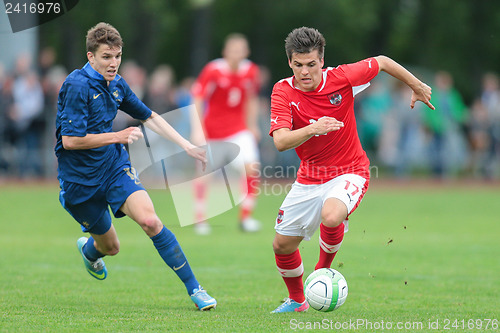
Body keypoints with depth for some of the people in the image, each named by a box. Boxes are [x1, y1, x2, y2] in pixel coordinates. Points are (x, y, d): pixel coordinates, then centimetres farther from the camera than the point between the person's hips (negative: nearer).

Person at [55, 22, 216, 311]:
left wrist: (186, 145, 14)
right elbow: (69, 140, -22)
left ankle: (194, 288, -17)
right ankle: (88, 249, 49)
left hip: (116, 166, 4)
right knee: (111, 247, 9)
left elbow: (149, 116, 20)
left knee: (150, 220, -21)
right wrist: (117, 137, -18)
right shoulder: (78, 86, -19)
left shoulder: (117, 84, 4)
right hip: (80, 179, -4)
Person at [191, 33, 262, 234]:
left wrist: (252, 125, 15)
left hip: (238, 128, 3)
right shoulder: (213, 71, -15)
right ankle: (200, 218, 17)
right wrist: (197, 129, -19)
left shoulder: (250, 71, -2)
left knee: (252, 167, -15)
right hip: (211, 129, -3)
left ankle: (246, 216, -4)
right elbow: (197, 99, -13)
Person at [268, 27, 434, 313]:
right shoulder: (283, 92, -14)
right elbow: (281, 141, -26)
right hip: (310, 177, 3)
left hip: (349, 171, -3)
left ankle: (324, 270, -2)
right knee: (282, 245, 6)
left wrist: (417, 86, 12)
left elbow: (382, 62, 1)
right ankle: (297, 300, 35)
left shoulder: (340, 79, -16)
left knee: (331, 216, -34)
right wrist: (312, 129, -43)